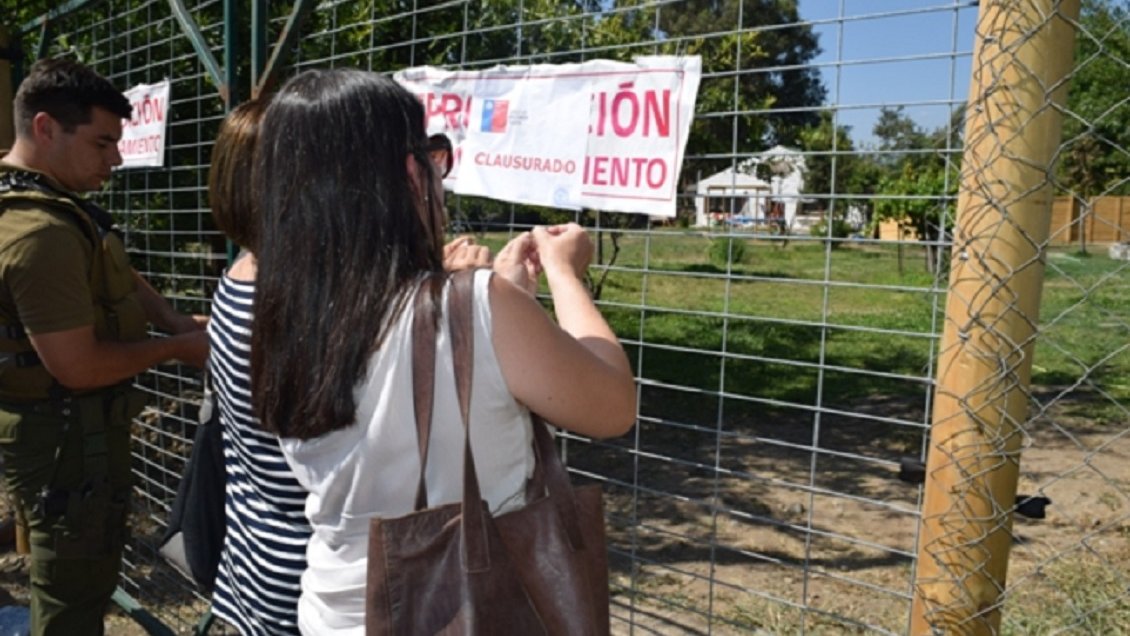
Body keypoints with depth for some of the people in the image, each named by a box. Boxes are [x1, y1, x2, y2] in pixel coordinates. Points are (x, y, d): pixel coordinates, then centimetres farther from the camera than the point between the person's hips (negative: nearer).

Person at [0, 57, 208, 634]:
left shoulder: (46, 199, 5)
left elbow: (110, 268, 17)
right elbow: (79, 367, -28)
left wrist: (171, 317, 1)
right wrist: (176, 348, -14)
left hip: (66, 425, 10)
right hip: (65, 434, -10)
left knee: (79, 576, 27)